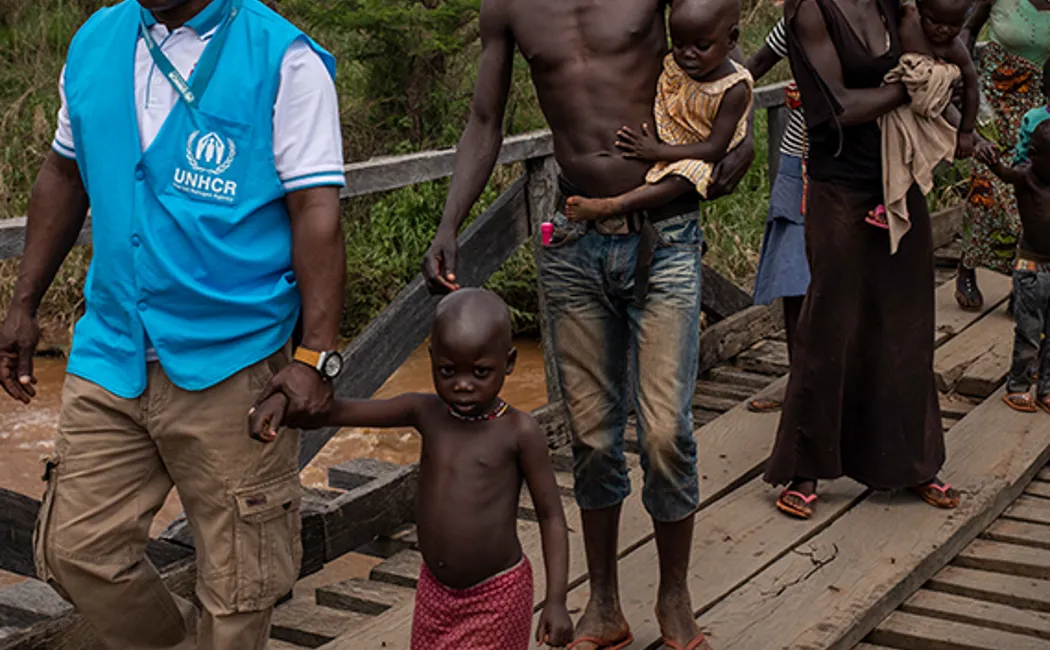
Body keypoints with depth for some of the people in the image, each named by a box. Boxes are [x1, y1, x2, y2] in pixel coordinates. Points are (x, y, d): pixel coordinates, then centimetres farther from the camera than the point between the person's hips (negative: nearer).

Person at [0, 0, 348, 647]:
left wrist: (318, 355, -19)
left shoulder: (285, 60, -9)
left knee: (236, 577, 4)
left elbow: (317, 212, -13)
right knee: (77, 548, 9)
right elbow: (65, 175, 19)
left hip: (231, 366, -5)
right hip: (111, 352, 6)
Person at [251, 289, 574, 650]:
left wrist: (556, 600, -14)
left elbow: (551, 516, -9)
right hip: (435, 592, 5)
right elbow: (340, 411, -10)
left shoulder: (519, 432, -15)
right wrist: (282, 399, -29)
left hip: (497, 596, -5)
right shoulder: (425, 413, -5)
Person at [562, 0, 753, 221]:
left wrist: (658, 152, -30)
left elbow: (715, 148, -25)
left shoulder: (734, 91, -24)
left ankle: (607, 207, -45)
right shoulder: (673, 65, -10)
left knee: (681, 178, -36)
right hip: (662, 140, 8)